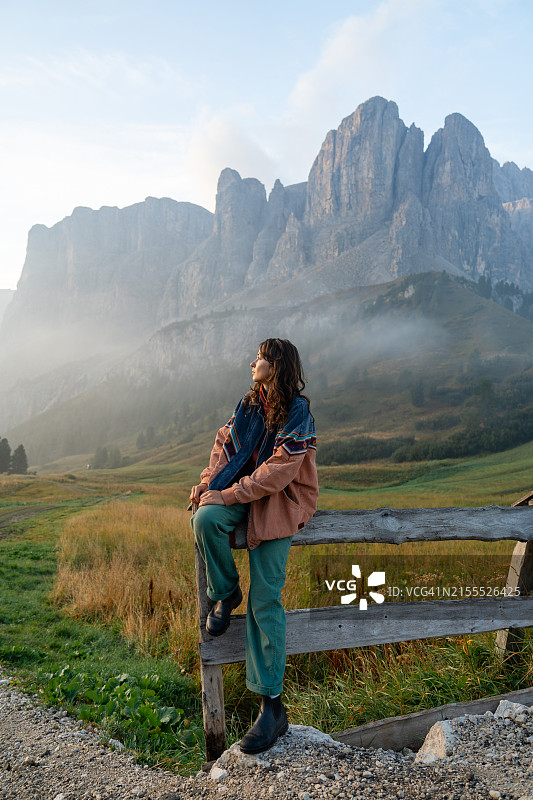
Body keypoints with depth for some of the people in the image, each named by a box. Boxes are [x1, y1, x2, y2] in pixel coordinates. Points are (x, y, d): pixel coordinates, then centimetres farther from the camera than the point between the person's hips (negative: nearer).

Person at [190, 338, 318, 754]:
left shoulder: (298, 414, -12)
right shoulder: (249, 404, 9)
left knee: (265, 599, -10)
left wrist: (228, 495, -21)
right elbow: (225, 444, 7)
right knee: (205, 518, -29)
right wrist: (208, 483, -9)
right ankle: (226, 594, 0)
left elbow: (277, 473, -19)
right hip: (244, 492, 6)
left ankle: (272, 705, 0)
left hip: (280, 502, -5)